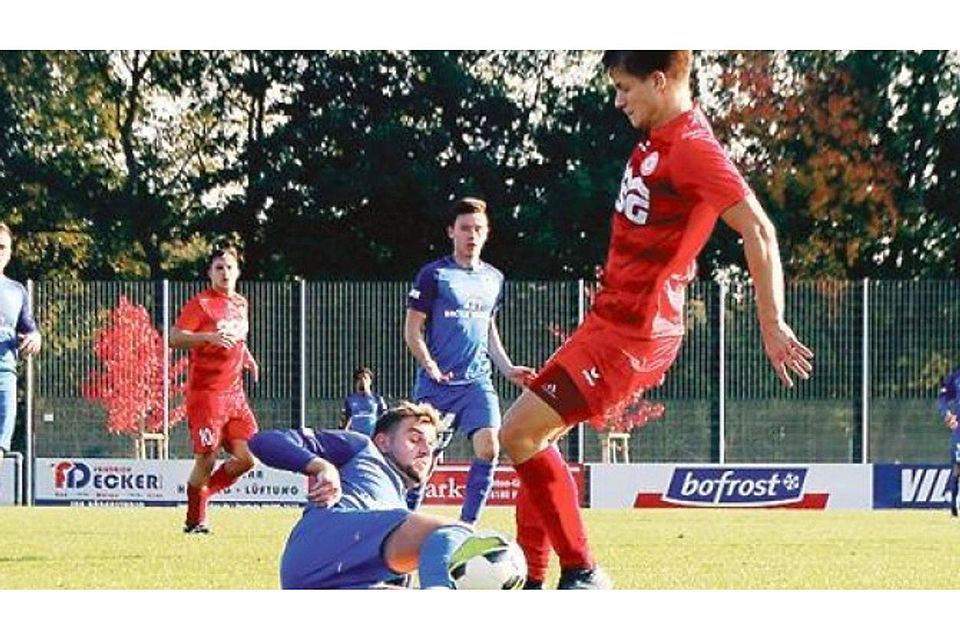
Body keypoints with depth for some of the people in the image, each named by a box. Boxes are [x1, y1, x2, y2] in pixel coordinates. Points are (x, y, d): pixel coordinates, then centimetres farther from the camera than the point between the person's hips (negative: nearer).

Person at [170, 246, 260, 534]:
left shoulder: (241, 304, 15)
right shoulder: (200, 303, -6)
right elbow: (175, 338, -15)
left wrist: (246, 357, 15)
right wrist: (208, 337, -28)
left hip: (234, 394, 7)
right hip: (205, 393, -7)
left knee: (248, 457, -2)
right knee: (206, 459, -7)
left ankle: (203, 492, 20)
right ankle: (195, 520, 9)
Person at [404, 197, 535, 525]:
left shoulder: (494, 279, 14)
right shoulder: (434, 274, -2)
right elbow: (412, 329, -3)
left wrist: (508, 369, 14)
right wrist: (430, 367, -17)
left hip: (477, 381, 4)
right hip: (437, 384, -3)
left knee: (488, 448, -15)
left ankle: (467, 525, -7)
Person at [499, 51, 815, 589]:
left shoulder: (693, 147, -19)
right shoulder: (657, 140, 9)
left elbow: (758, 230, -24)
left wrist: (773, 326, -23)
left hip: (631, 334, -10)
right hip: (613, 319, 10)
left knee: (521, 432, -13)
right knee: (535, 436, 14)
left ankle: (582, 574, -6)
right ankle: (530, 582, 18)